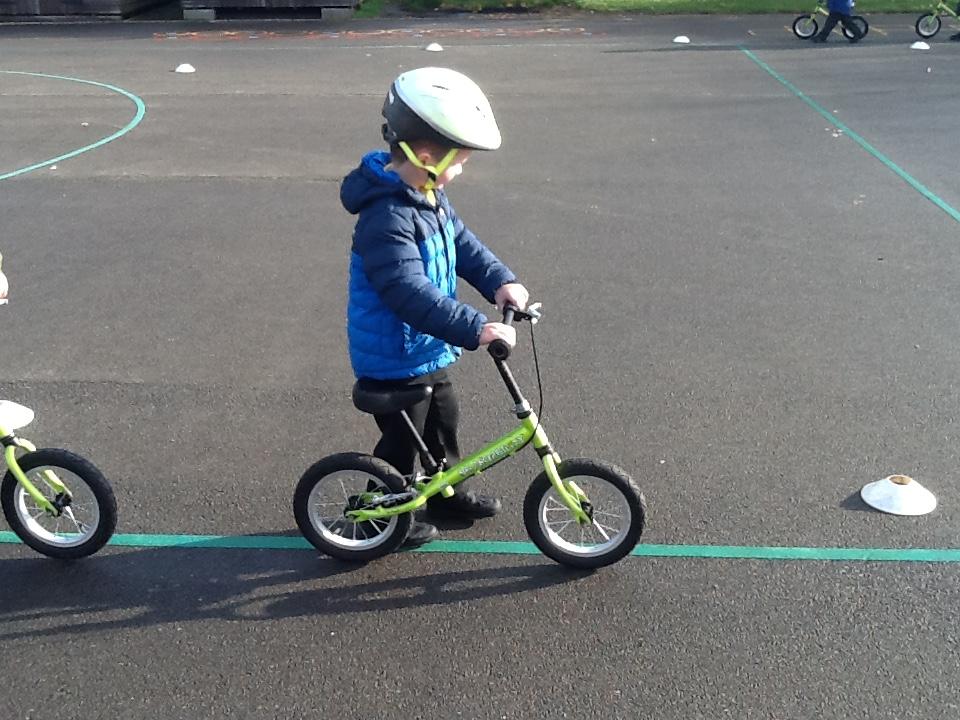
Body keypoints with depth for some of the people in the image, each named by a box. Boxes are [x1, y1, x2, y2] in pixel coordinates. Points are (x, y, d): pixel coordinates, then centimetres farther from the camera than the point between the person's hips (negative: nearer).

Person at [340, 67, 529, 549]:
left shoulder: (427, 195, 0)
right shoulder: (387, 219, -32)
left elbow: (460, 241, 6)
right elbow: (411, 294, -40)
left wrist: (500, 280, -10)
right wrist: (476, 328, -44)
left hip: (428, 350, 10)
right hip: (395, 360, -9)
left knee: (443, 423, 25)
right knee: (401, 442, 9)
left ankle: (449, 494, 46)